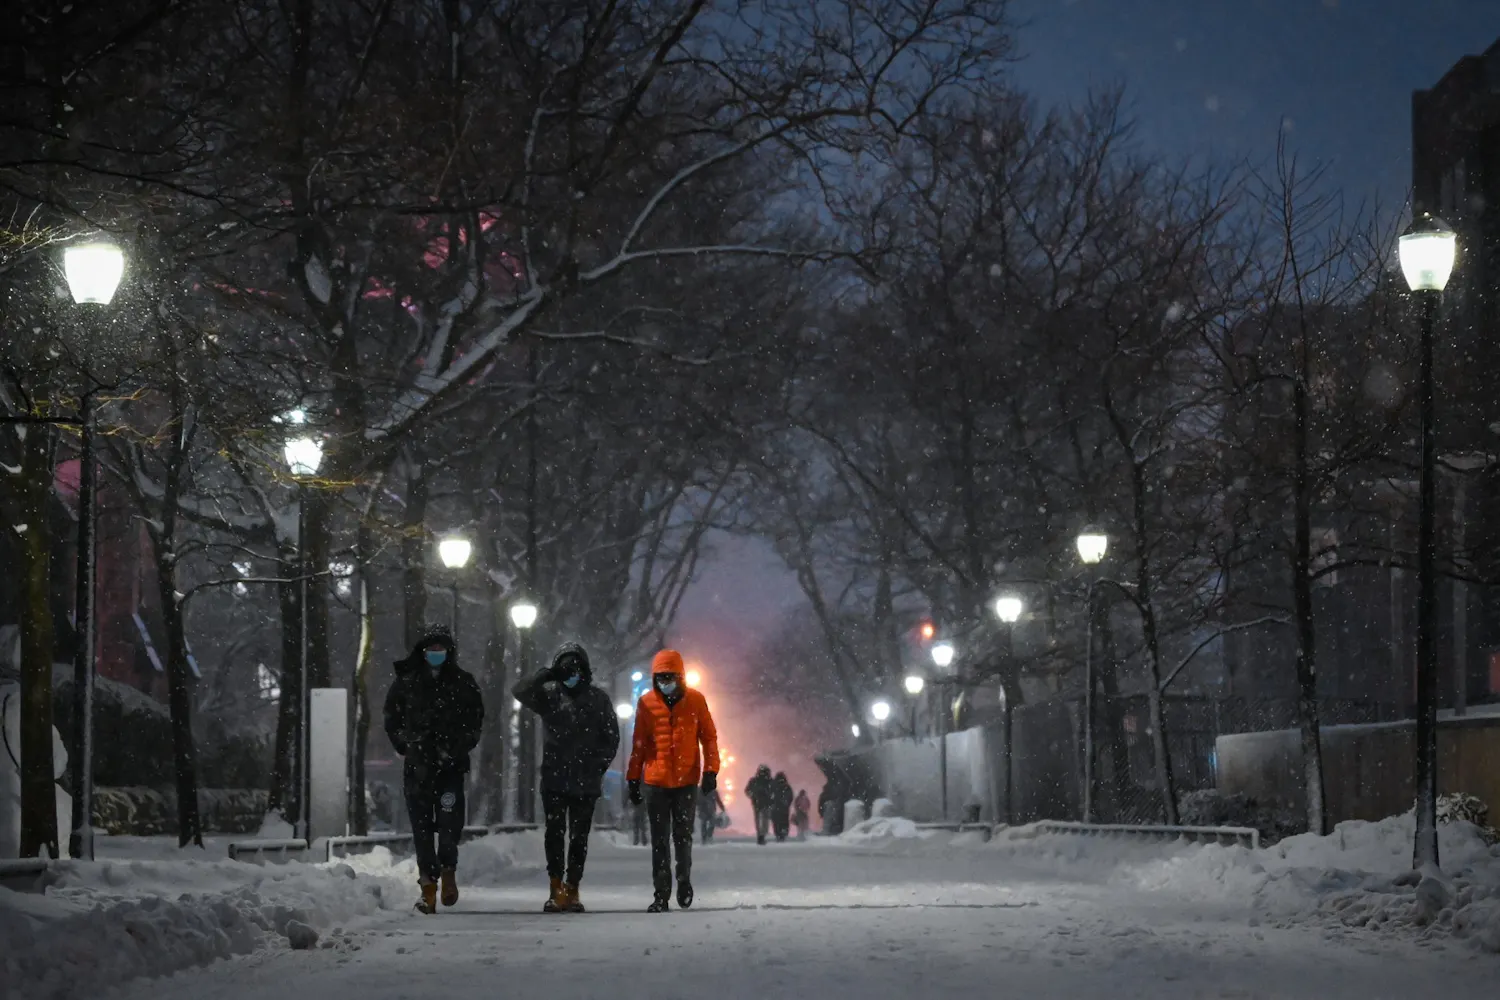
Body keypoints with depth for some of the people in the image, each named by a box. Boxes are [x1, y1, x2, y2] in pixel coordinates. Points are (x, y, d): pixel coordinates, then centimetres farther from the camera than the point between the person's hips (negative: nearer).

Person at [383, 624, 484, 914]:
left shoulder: (463, 683, 5)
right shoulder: (406, 681, 6)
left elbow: (476, 719, 11)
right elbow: (392, 719, 16)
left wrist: (459, 747, 2)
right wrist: (405, 745, 7)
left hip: (451, 764, -1)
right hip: (417, 765, 1)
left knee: (450, 820, -11)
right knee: (422, 825, 0)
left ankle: (448, 869, 12)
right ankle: (428, 883, 6)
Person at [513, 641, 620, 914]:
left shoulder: (598, 699, 6)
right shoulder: (549, 694, 6)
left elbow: (611, 738, 9)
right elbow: (519, 692, -9)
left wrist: (599, 765, 0)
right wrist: (546, 675, -18)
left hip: (586, 782, 0)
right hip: (554, 779, 0)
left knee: (579, 837, 3)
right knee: (555, 834, -2)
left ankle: (572, 890, 8)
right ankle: (556, 889, 2)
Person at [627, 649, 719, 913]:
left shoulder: (696, 700, -2)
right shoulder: (646, 703, 0)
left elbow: (708, 736, 3)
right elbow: (638, 744, 6)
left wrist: (711, 770, -5)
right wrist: (633, 779, 6)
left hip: (687, 782, -1)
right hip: (655, 782, 1)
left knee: (683, 836, 6)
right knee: (659, 841, 2)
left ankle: (684, 879, 30)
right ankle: (661, 895, 5)